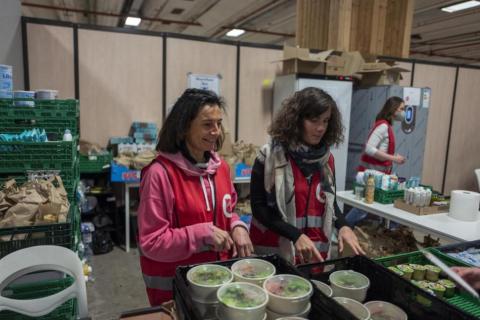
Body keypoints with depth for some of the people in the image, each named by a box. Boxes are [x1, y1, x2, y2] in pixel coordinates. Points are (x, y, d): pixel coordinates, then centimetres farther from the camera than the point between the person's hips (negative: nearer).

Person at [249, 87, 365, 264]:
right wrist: (296, 235, -21)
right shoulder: (270, 155, -12)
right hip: (275, 252, -4)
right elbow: (258, 207, -12)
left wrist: (342, 226, -6)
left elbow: (329, 200, 13)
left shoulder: (326, 158, 2)